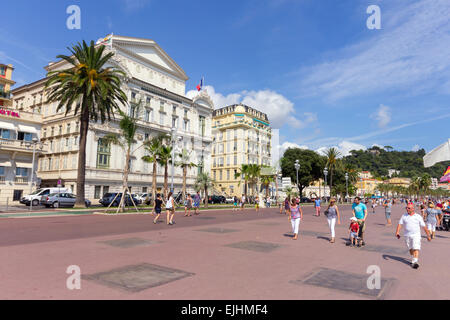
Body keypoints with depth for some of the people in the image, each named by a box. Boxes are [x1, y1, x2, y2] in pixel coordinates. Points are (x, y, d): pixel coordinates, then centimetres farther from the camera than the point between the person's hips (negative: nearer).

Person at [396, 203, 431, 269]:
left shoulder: (418, 216, 0)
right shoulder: (404, 216, 4)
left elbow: (424, 226, 5)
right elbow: (400, 224, -1)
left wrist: (428, 235, 6)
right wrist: (397, 232, -15)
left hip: (416, 235, -3)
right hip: (407, 235, 3)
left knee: (416, 248, -14)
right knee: (410, 249, 14)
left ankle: (415, 262, -16)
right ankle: (413, 259, 33)